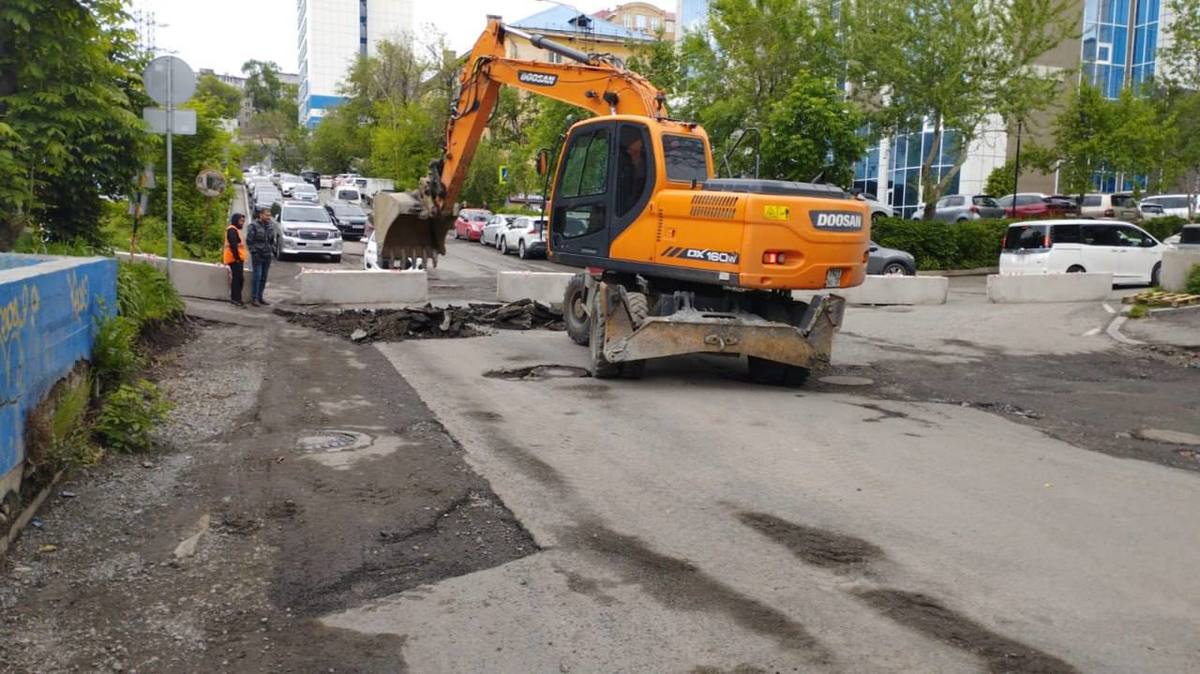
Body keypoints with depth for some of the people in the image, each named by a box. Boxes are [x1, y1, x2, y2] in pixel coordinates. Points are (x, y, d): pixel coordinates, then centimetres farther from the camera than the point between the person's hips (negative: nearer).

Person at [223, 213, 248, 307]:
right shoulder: (232, 230, -12)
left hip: (237, 258, 11)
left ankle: (236, 298, 17)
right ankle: (235, 298, -11)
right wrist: (237, 257, -23)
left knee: (239, 278, 12)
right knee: (237, 278, -11)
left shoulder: (235, 230, 23)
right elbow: (233, 245, -21)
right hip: (235, 259, -11)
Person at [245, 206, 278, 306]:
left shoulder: (271, 225, 7)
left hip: (267, 255, 6)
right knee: (257, 276, -7)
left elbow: (273, 239, 17)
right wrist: (254, 252, -13)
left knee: (264, 277, 9)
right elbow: (249, 241, -9)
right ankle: (254, 298, -2)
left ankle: (260, 297, 17)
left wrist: (272, 250, 8)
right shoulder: (254, 225, -10)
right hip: (257, 256, -6)